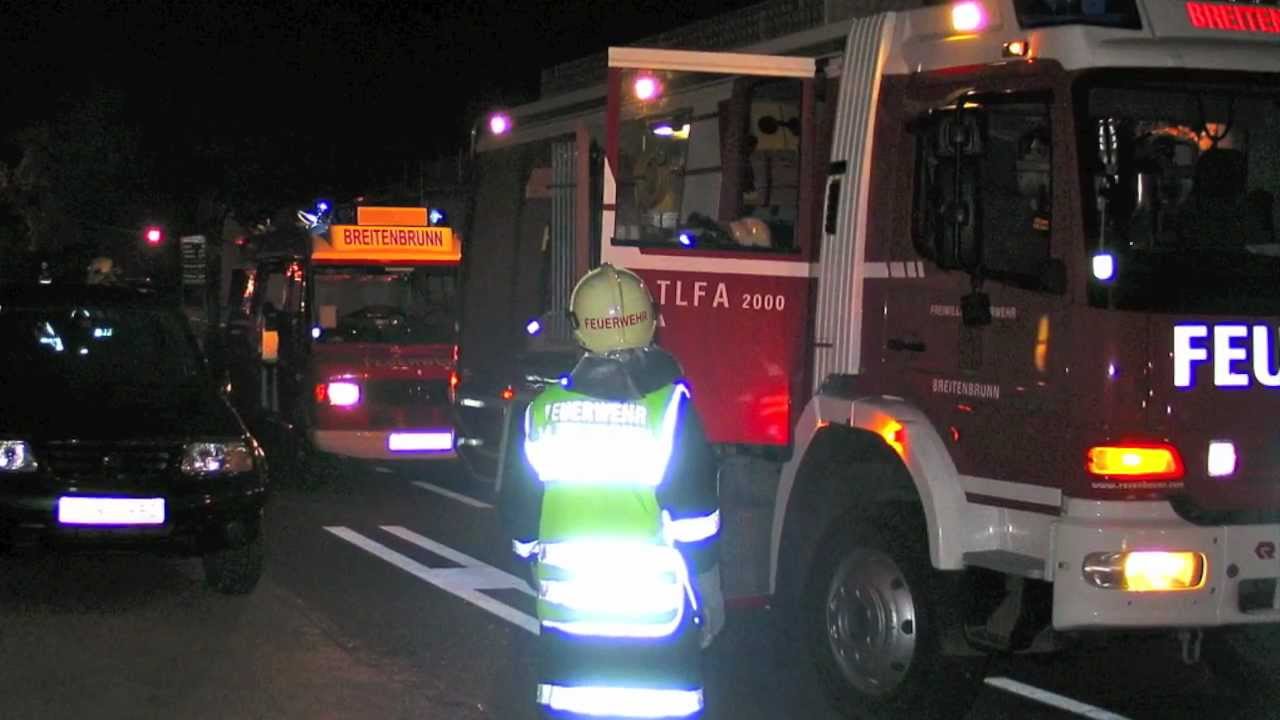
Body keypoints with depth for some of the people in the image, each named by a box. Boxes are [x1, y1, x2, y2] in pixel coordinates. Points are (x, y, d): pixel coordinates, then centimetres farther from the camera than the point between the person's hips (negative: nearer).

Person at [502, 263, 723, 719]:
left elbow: (521, 514, 8)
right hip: (654, 612, -3)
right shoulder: (667, 404, -8)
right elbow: (694, 515, -9)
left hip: (568, 610, 3)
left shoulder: (545, 409, 2)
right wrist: (709, 596, 1)